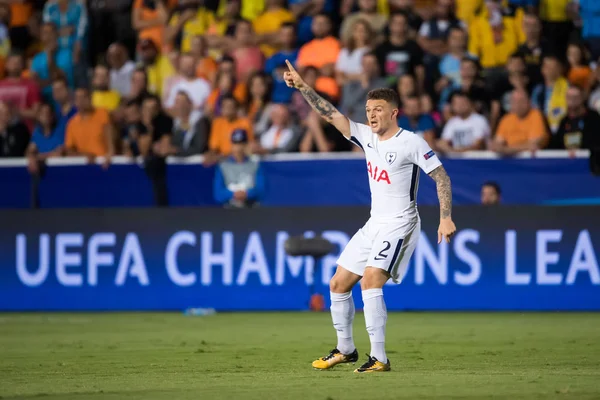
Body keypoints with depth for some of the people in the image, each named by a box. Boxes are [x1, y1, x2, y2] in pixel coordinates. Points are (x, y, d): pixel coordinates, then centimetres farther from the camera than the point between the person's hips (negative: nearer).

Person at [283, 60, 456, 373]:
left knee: (371, 281, -25)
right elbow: (331, 115, 5)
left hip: (400, 223, -8)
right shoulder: (366, 137, 7)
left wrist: (446, 218, -18)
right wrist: (302, 87, -5)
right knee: (338, 284, 9)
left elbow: (441, 176, -10)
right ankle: (345, 349, 26)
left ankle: (379, 358, -25)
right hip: (374, 224, 8)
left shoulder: (411, 142, -11)